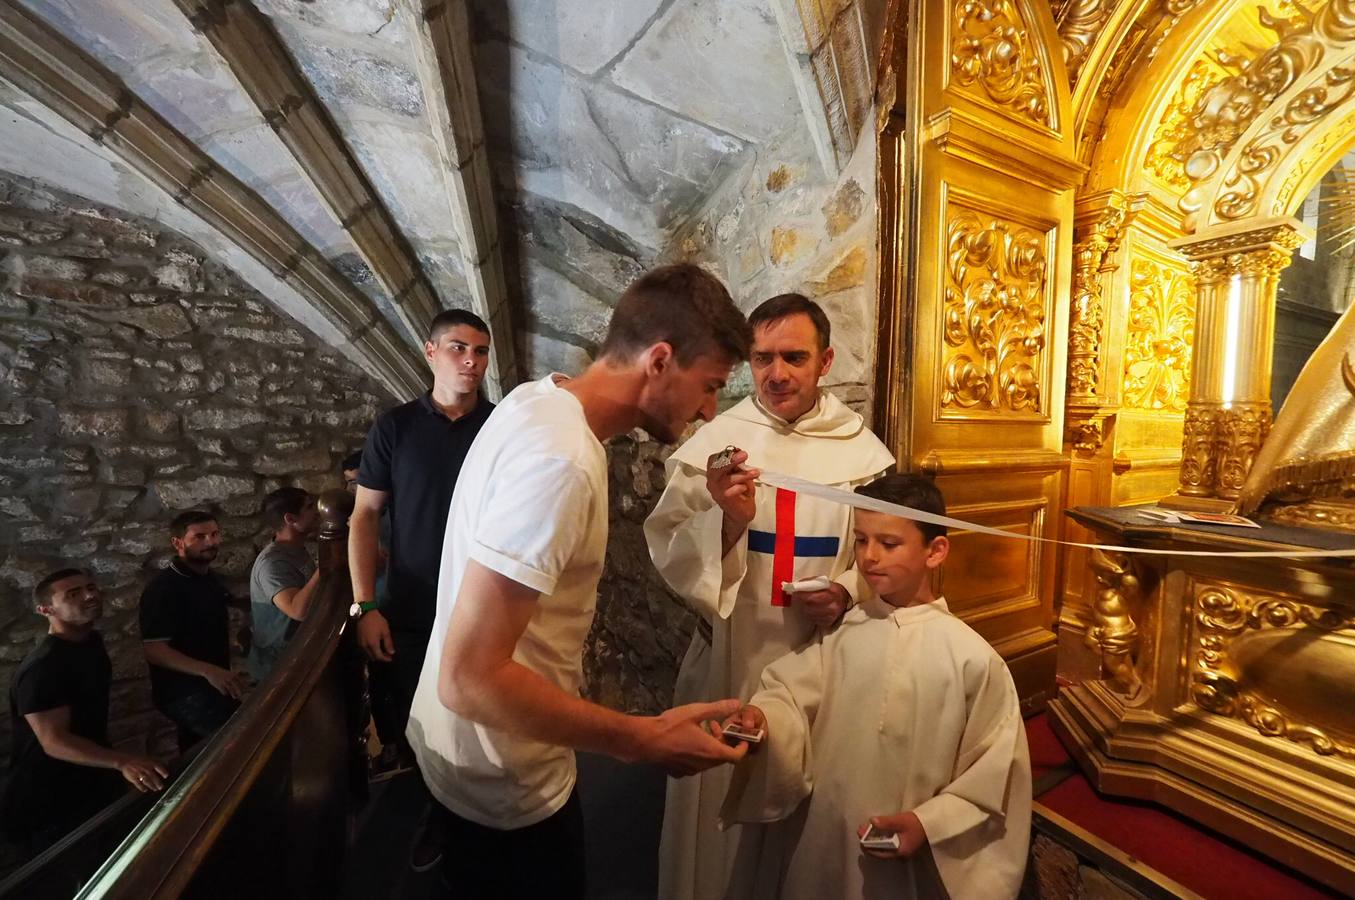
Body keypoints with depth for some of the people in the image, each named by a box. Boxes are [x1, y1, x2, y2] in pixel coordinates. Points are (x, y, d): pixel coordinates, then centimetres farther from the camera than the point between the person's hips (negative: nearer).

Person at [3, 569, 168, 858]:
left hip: (95, 780, 9)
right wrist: (121, 762, -45)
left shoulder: (92, 643, -1)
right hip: (47, 804, -8)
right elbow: (54, 741, -33)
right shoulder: (42, 668, -29)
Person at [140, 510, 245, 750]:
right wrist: (207, 670, -36)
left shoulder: (210, 577, 6)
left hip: (212, 685, 9)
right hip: (184, 692, -9)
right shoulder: (162, 588, -21)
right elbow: (154, 650, -26)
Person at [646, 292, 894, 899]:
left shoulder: (863, 451, -5)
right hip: (729, 658, -1)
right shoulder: (713, 443, -11)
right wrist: (727, 521, -30)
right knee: (722, 812, 18)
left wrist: (848, 592, -14)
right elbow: (667, 550, -13)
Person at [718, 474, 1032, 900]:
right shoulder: (839, 634, -6)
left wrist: (929, 824, -13)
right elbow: (793, 694, -12)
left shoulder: (974, 658, -13)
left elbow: (995, 774, -7)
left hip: (909, 864, -2)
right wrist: (762, 718, -32)